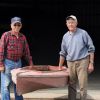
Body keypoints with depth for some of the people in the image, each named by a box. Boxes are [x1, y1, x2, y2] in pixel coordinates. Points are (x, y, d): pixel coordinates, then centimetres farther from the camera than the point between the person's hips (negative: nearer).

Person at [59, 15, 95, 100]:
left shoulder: (83, 33, -2)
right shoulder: (65, 36, 11)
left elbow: (91, 49, -2)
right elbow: (63, 53, 18)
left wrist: (91, 63, -8)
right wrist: (60, 67, 17)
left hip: (82, 62, -4)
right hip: (70, 63, 4)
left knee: (83, 86, -6)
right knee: (71, 85, 8)